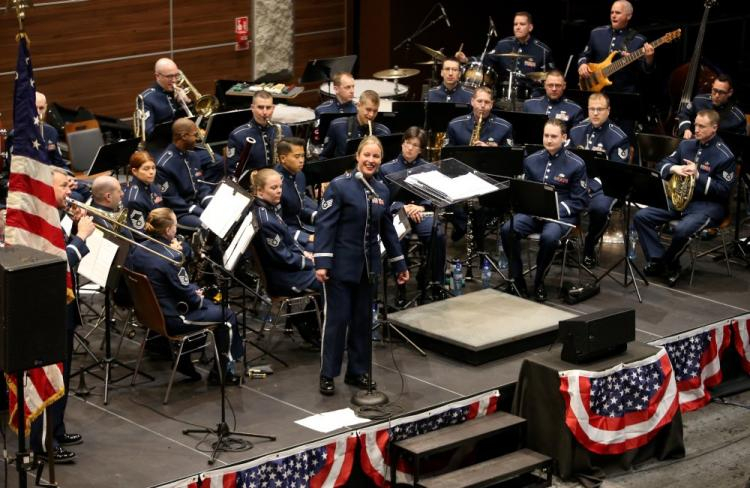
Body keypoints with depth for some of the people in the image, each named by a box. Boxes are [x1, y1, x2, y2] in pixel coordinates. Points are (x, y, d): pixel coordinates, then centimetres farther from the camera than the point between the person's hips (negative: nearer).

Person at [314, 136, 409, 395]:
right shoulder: (339, 186, -11)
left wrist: (399, 264, 16)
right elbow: (325, 224, -14)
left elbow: (387, 228, 14)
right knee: (337, 318, -1)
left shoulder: (381, 190, 6)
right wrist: (321, 262, -21)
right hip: (341, 264, -6)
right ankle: (327, 375, 9)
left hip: (367, 265, 6)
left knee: (363, 318, 12)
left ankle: (358, 371, 23)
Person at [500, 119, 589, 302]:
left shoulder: (576, 164, -3)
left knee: (549, 237, -37)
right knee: (507, 230, -26)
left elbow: (579, 200, -3)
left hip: (562, 215, -4)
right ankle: (517, 278, -11)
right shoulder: (531, 160, 10)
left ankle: (539, 281, -12)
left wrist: (556, 210, -17)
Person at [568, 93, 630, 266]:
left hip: (603, 185, -4)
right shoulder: (577, 130, 13)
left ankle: (589, 247, -9)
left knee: (599, 208, -36)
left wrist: (591, 186, -20)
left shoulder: (618, 137, -3)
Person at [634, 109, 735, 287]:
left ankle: (669, 263, -6)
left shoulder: (724, 156, -9)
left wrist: (698, 175, -21)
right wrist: (674, 168, -11)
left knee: (681, 230, -35)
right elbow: (662, 164, 13)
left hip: (709, 204, -7)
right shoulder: (686, 145, 10)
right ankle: (657, 260, -6)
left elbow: (724, 191, -12)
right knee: (641, 216, -11)